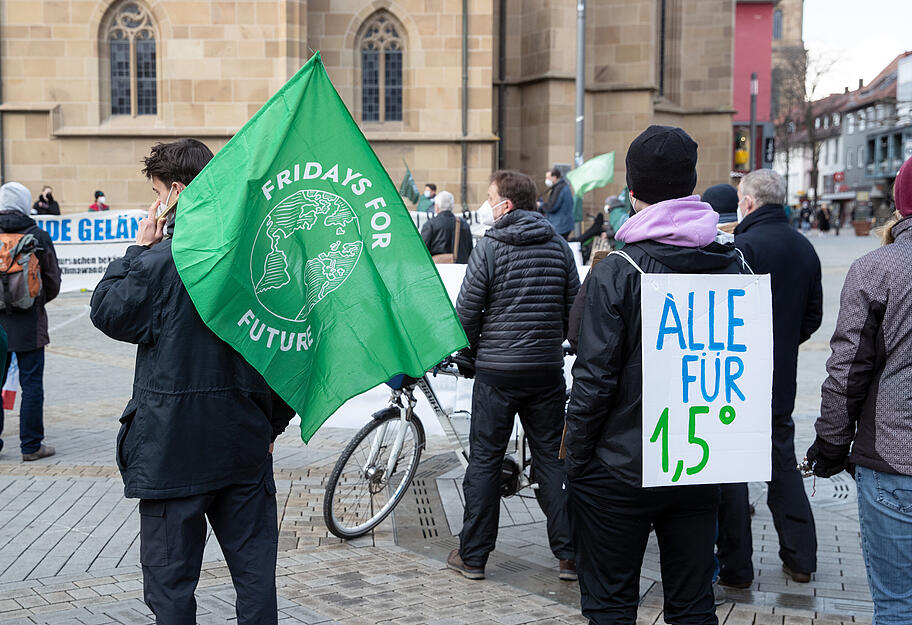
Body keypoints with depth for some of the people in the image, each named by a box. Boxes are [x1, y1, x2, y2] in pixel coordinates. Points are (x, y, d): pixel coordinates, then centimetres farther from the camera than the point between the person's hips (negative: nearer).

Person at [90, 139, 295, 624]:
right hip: (246, 439, 5)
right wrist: (273, 421, 17)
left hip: (174, 444, -5)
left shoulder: (163, 259, -15)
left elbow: (107, 311, -1)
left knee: (171, 573, 6)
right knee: (254, 566, 14)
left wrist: (138, 250, 5)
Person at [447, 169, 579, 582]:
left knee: (484, 459, 5)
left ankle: (472, 555, 12)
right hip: (548, 370, 4)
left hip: (497, 371, -4)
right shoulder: (559, 246, 5)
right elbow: (574, 308, 9)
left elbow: (466, 312, -7)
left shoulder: (489, 247, -8)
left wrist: (473, 351, 11)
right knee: (552, 458, 10)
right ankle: (570, 554, 10)